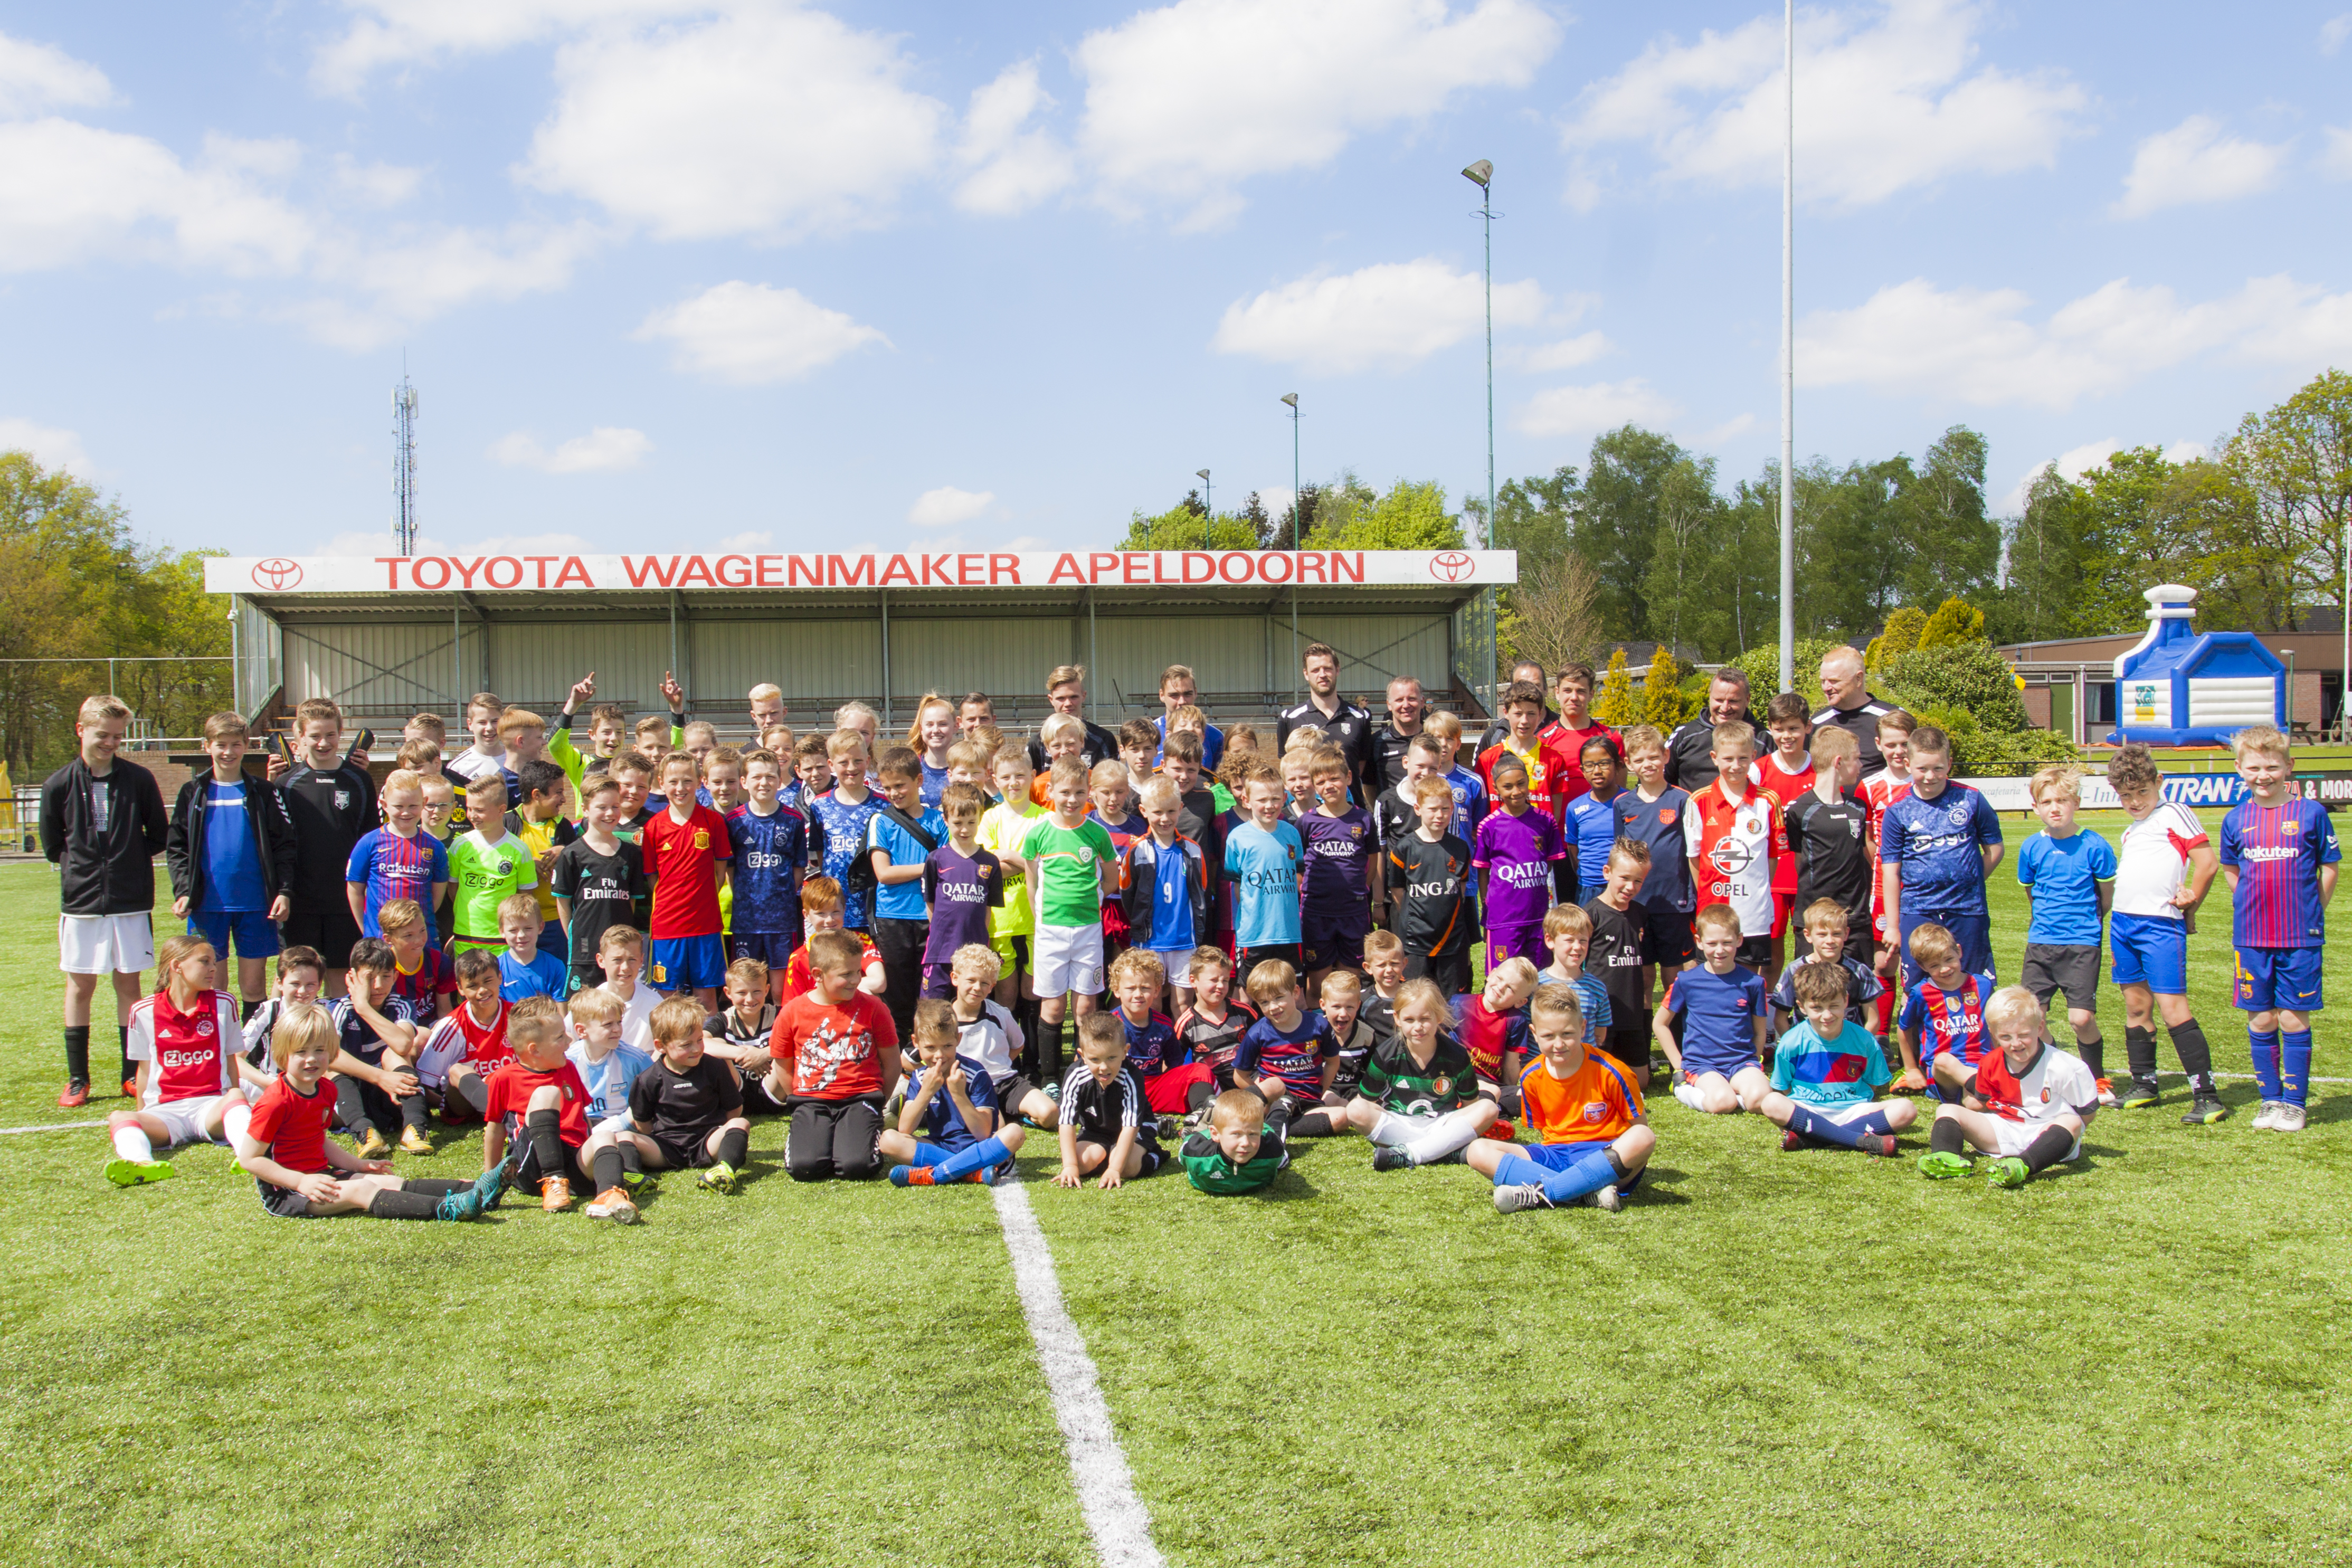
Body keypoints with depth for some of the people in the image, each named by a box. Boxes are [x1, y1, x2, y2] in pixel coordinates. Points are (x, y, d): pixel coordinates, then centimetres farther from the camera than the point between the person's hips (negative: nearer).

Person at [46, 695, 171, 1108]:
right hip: (80, 901, 0)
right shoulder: (59, 785, 0)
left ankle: (133, 1075, 15)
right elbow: (52, 846, 10)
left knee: (129, 983, 6)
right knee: (80, 985, 5)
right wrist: (82, 866, 3)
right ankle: (77, 1079, 13)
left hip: (131, 902, 0)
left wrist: (129, 860, 2)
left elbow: (159, 837, 9)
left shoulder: (139, 780, -1)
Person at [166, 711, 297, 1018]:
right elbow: (176, 848, 6)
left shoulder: (263, 792, 5)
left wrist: (284, 891, -7)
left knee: (253, 986, 3)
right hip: (208, 904, 1)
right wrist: (183, 891, -7)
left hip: (255, 904, -1)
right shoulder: (193, 793, 7)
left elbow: (284, 845, 3)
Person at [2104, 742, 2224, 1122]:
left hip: (2161, 924, -8)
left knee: (2172, 1006, -13)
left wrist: (2189, 906, -4)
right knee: (2136, 1006, 12)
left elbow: (2208, 862, -9)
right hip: (2123, 921, 8)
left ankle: (2207, 1095, -12)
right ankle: (2143, 1085, 22)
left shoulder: (2173, 815, -4)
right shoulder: (2131, 830, 19)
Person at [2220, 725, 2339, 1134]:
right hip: (2251, 937, 2)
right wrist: (2249, 907, 11)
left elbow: (2329, 869, 4)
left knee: (2294, 1019, 1)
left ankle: (2294, 1102, 10)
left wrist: (2310, 913, 2)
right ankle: (2271, 1099, 17)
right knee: (2260, 1020, 6)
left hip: (2300, 937, -2)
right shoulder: (2236, 820, 4)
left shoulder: (2311, 813, -4)